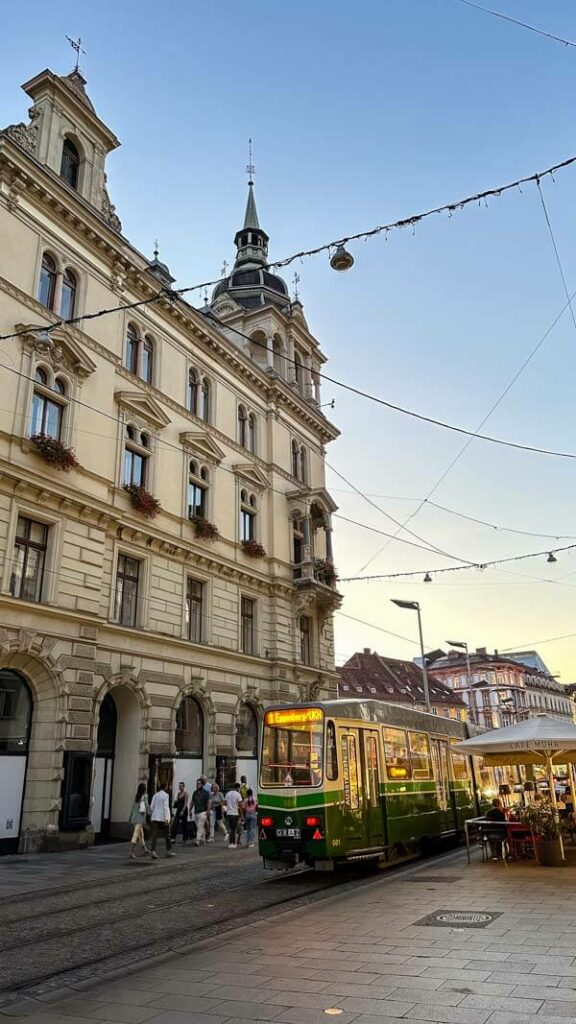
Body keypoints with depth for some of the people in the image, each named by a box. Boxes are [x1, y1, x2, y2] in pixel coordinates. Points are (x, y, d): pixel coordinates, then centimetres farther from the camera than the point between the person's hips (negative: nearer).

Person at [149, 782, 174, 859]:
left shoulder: (155, 795, 7)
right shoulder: (166, 795, -8)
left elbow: (151, 807, 8)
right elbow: (165, 807, -14)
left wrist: (151, 816, 19)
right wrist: (166, 818, -15)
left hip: (155, 817, 4)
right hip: (163, 817, -4)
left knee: (154, 835, -2)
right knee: (167, 835, 11)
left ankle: (153, 851, -15)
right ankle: (168, 851, 20)